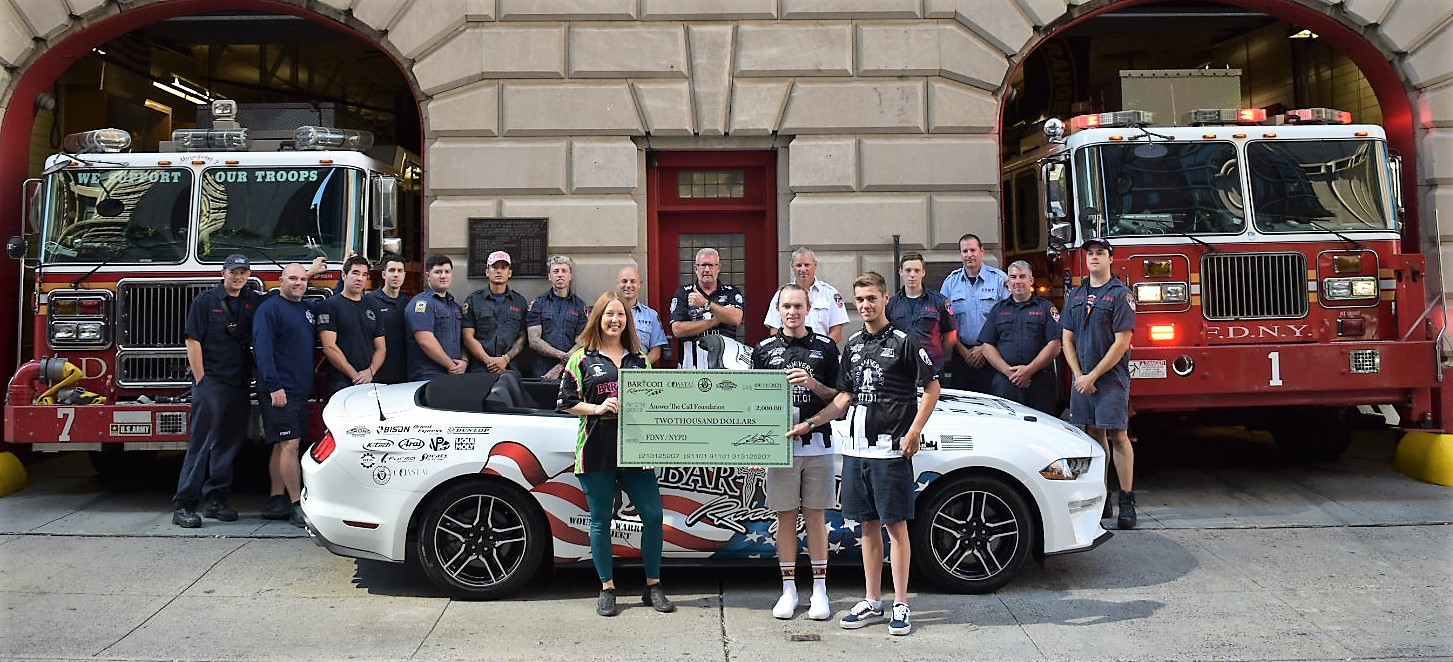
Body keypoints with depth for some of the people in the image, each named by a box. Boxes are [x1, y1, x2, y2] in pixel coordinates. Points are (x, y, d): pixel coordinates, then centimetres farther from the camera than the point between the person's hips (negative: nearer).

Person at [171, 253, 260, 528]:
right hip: (211, 382, -5)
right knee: (201, 442, -6)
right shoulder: (206, 301, -3)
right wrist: (200, 380, -11)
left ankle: (216, 500, 18)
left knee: (229, 443, 9)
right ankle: (183, 505, -3)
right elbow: (193, 340, -7)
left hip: (240, 384, 5)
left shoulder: (255, 302, 11)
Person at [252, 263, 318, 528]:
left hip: (300, 391, 8)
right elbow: (263, 349, -16)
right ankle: (297, 506, -10)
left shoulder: (309, 308, 16)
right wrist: (274, 386, -23)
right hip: (279, 391, -8)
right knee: (289, 444, -10)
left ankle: (276, 502, 17)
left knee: (282, 446, 12)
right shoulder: (270, 308, -9)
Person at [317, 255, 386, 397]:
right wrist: (354, 375, -13)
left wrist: (370, 372, -6)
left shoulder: (372, 308, 16)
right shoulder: (329, 305, -1)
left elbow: (381, 348, 13)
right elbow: (329, 347, -9)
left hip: (372, 382, 5)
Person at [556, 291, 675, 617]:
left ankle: (653, 586, 14)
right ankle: (607, 589, 18)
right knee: (601, 520, 5)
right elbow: (566, 402, 1)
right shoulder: (582, 358, 4)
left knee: (653, 514, -1)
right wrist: (597, 408, -13)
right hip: (596, 452, -2)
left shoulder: (639, 358, 14)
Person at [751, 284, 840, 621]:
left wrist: (813, 384, -13)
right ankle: (789, 589, 15)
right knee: (786, 517, 6)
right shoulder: (764, 350, 8)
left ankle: (820, 589, 13)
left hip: (817, 444, -1)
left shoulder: (825, 347, 6)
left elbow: (838, 398, 6)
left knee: (816, 517, 5)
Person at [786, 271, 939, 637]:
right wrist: (811, 422, 9)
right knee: (868, 525, 11)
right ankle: (872, 602, 19)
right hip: (856, 448, 6)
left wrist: (914, 432, -12)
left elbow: (932, 388, -4)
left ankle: (901, 604, 8)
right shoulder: (853, 345, 14)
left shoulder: (903, 342, -4)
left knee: (895, 525, 0)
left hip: (891, 449, -6)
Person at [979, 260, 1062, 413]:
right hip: (1004, 383, 2)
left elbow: (1054, 346, -1)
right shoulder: (998, 310, 16)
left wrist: (1029, 369, -12)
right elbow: (987, 346, 9)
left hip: (1040, 383, -2)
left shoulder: (1047, 308, 9)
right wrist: (1008, 371, -7)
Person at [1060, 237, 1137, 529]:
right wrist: (1079, 375, -2)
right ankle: (1101, 499, 14)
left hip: (1111, 377, -5)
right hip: (1082, 378, 5)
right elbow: (1068, 340, 11)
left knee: (1118, 436, -7)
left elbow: (1122, 343, -11)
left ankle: (1127, 502, -2)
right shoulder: (1075, 295, 13)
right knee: (1094, 435, 9)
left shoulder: (1120, 294, -5)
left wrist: (1093, 376, -12)